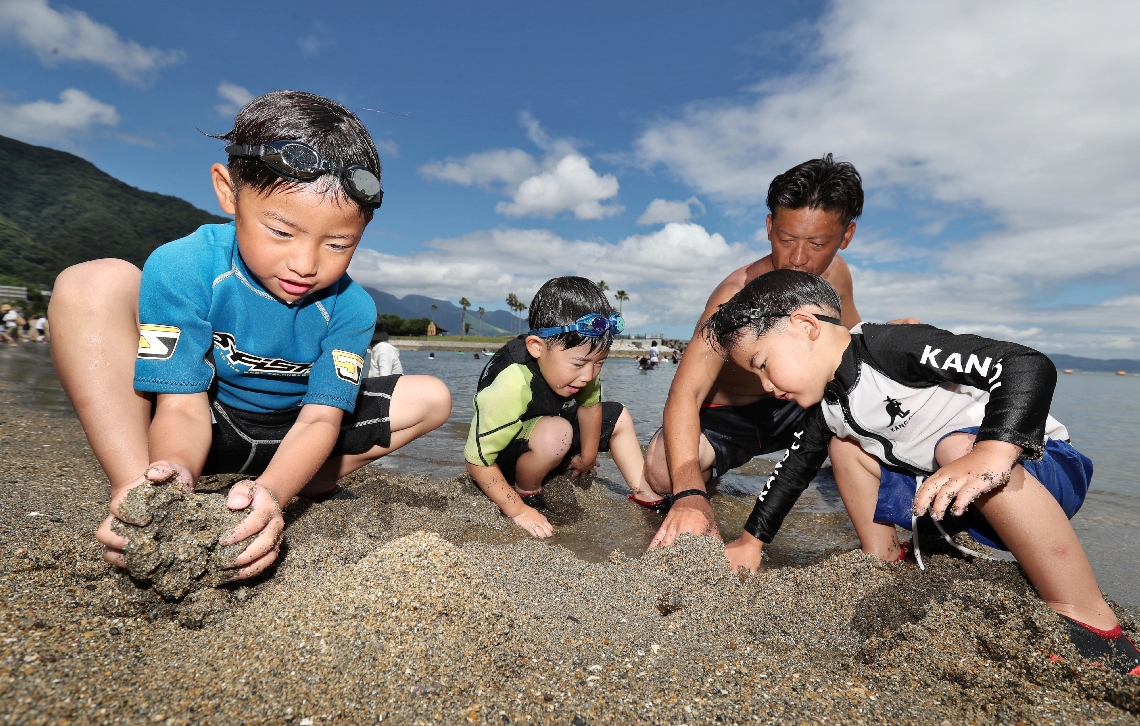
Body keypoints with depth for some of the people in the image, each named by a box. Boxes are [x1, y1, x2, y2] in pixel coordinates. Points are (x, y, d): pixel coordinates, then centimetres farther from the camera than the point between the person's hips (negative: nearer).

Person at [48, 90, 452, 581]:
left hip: (283, 442, 2)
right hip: (203, 430, -1)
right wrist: (172, 473, -48)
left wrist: (273, 492, -43)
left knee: (432, 398, -8)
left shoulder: (350, 308, -18)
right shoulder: (183, 269, -22)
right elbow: (182, 404, -25)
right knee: (93, 284, -25)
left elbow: (320, 417, -23)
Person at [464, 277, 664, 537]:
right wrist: (518, 510, -26)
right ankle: (527, 494, -13)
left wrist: (588, 455, 8)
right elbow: (478, 460, -32)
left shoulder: (578, 362, -20)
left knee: (618, 416, 8)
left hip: (548, 445, 8)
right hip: (503, 460, -7)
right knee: (556, 432, -37)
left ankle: (645, 494, 13)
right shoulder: (511, 386, -39)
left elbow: (589, 404, 0)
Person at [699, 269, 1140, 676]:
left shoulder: (889, 347, -28)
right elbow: (794, 467, 9)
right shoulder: (824, 408, -1)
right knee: (843, 445, 6)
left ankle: (1088, 619, -26)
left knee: (959, 446, -39)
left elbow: (1028, 366, -36)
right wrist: (752, 540, 8)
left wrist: (992, 455, -51)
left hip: (1042, 465, -8)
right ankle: (883, 561, 12)